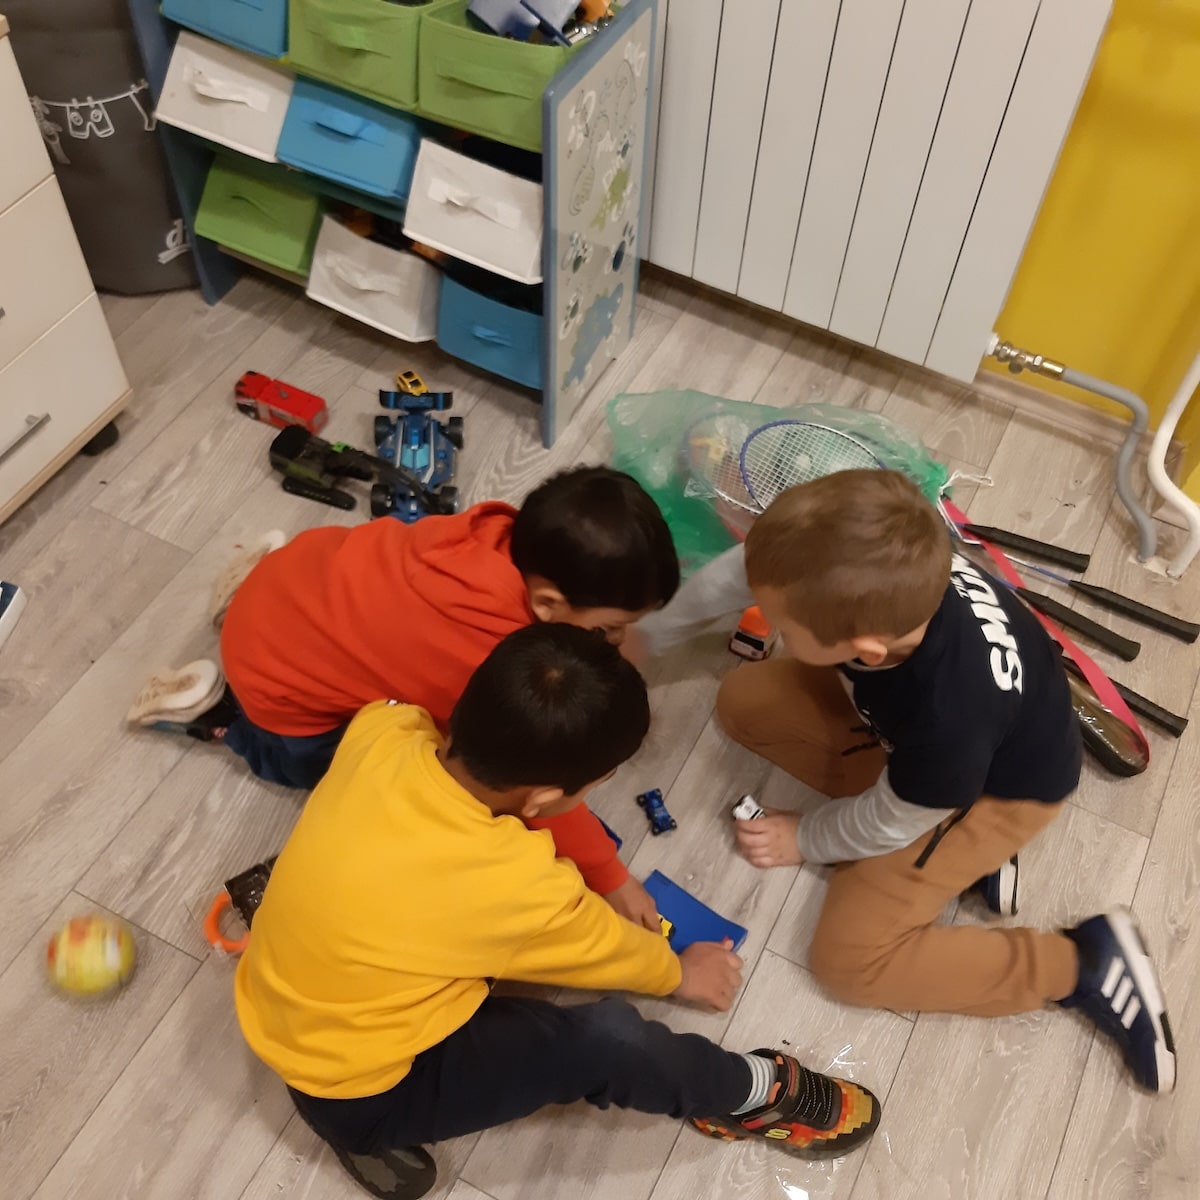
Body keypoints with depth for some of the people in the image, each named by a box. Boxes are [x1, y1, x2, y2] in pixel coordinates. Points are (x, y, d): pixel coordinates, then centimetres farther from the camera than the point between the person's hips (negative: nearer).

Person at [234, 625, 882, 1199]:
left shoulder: (381, 731, -19)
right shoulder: (520, 887, -34)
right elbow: (609, 948, -11)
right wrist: (678, 971, 13)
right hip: (358, 1093, -6)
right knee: (610, 1037, -19)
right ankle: (749, 1095, 11)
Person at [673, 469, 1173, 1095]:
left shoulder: (947, 720, -45)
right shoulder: (888, 571, -33)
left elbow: (889, 822, -23)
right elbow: (752, 572, -11)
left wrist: (805, 839, -4)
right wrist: (652, 628, -3)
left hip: (998, 788, -7)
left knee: (848, 958, -10)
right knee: (744, 702, 0)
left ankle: (1083, 962, 4)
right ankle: (956, 852, 6)